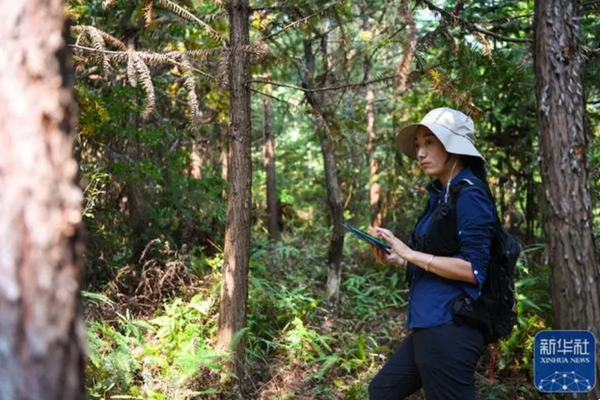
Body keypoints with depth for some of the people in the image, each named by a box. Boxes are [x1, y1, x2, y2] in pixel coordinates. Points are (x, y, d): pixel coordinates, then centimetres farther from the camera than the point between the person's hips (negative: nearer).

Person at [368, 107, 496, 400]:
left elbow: (473, 268, -19)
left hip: (450, 328, -10)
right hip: (429, 326, 10)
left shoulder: (469, 194, -13)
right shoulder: (442, 195, 13)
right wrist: (398, 260, 9)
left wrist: (410, 253, -17)